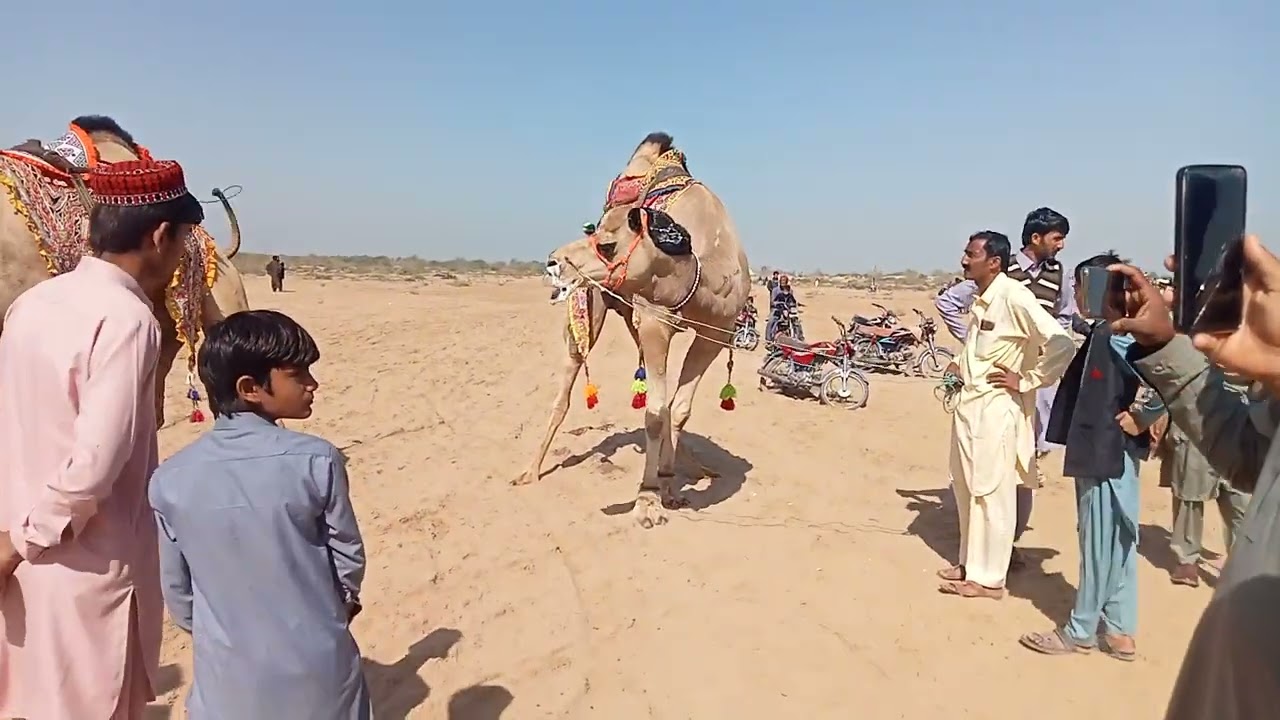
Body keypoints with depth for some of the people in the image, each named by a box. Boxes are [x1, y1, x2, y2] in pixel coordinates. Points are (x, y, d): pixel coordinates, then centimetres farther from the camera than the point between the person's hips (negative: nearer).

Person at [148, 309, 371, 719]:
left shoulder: (172, 480, -10)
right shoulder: (316, 461, -19)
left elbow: (177, 589, 1)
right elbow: (349, 558, -7)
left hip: (230, 679, 2)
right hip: (319, 672, -2)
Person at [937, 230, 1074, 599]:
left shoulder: (1014, 296, -16)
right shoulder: (981, 298, 10)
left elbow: (1061, 345, -22)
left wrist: (1026, 380, -15)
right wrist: (962, 366, 10)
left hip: (995, 408, -9)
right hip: (969, 403, 9)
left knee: (992, 492, 0)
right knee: (966, 487, 16)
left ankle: (988, 577, 11)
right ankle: (969, 561, 30)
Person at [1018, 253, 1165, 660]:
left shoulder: (1116, 337, -19)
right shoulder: (1103, 333, 10)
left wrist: (1142, 421, -16)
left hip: (1108, 455, -10)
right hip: (1106, 453, 10)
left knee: (1098, 543, 2)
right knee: (1115, 543, 14)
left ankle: (1080, 632, 14)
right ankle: (1119, 631, 24)